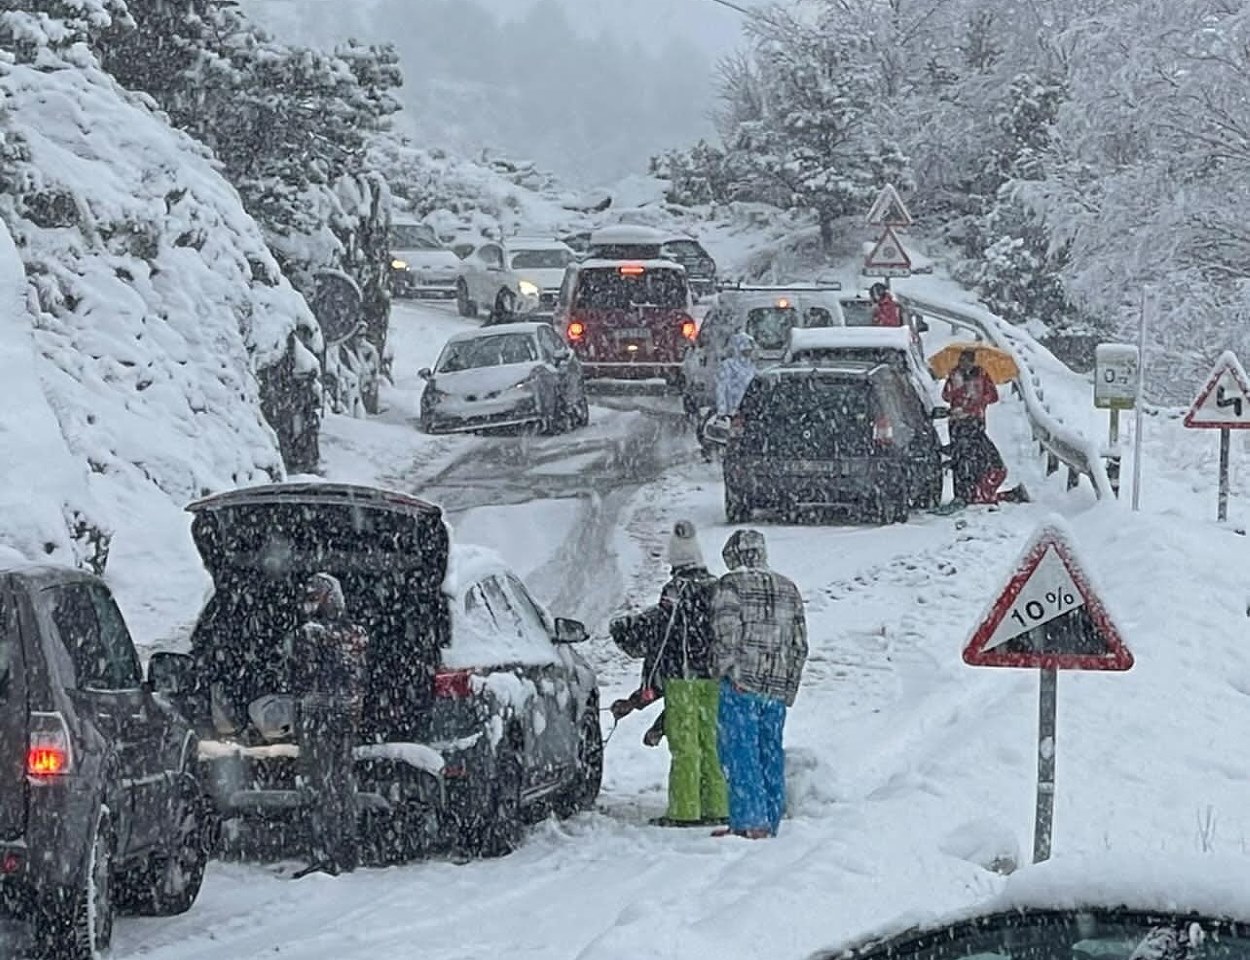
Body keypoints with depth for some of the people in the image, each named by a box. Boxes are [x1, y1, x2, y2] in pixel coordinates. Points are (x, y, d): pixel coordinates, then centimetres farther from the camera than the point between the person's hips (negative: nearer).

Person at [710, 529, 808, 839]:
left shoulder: (731, 585, -5)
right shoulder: (788, 589, 14)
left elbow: (726, 634, -16)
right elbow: (800, 645, 14)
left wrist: (726, 671, -4)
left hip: (741, 686, -6)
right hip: (778, 689, 6)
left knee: (740, 754, -3)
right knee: (771, 754, 11)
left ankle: (751, 822, -10)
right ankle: (771, 822, 14)